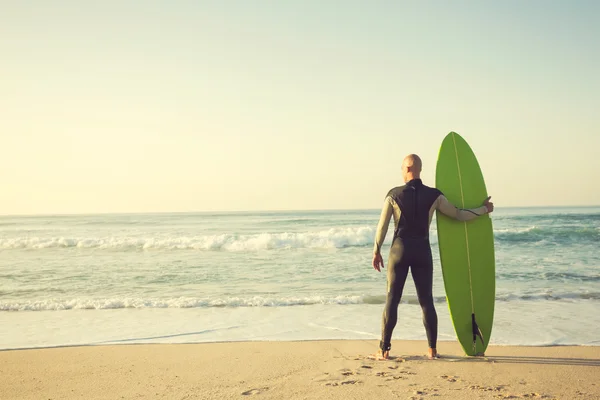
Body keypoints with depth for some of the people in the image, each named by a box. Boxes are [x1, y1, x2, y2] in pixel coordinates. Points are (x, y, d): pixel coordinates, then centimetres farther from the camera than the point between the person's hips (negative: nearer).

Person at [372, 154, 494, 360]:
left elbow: (382, 225, -1)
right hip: (423, 251, 2)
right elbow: (459, 215, 7)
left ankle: (384, 349, 2)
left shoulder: (394, 195, -4)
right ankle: (432, 349, 10)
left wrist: (376, 251, 9)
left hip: (400, 250, -1)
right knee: (426, 301, 9)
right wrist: (484, 209, 22)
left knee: (392, 300, 2)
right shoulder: (434, 195, 0)